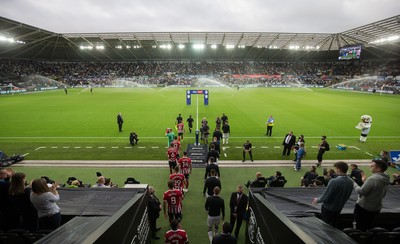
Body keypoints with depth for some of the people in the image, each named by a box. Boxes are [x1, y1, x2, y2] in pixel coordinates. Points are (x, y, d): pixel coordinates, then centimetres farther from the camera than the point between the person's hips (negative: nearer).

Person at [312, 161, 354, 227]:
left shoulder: (334, 182, -29)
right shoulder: (350, 182, -7)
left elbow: (326, 197, -23)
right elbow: (347, 196, 6)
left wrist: (317, 200, -5)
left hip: (328, 209, -7)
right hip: (338, 209, 7)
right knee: (333, 226, 23)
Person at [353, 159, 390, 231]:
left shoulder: (372, 179, -28)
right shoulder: (385, 179, 2)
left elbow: (361, 192, -26)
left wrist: (354, 184, -9)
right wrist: (365, 182, 8)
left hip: (363, 207, -8)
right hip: (376, 208, 8)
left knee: (360, 227, 7)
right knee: (368, 226, 25)